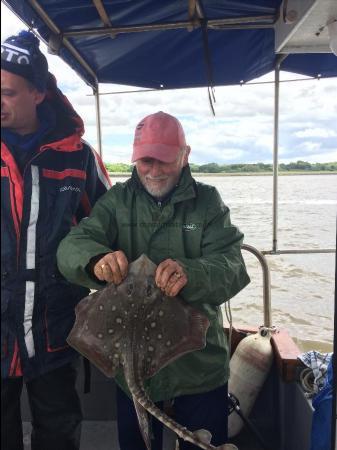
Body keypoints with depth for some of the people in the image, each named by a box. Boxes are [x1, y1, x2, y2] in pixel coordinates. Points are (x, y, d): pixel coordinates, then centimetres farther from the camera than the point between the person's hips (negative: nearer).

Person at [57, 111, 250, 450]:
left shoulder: (207, 202, -5)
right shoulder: (117, 200, -1)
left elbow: (232, 267, -17)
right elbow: (72, 246, -14)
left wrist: (190, 273, -39)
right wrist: (96, 258, -38)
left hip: (200, 362, -1)